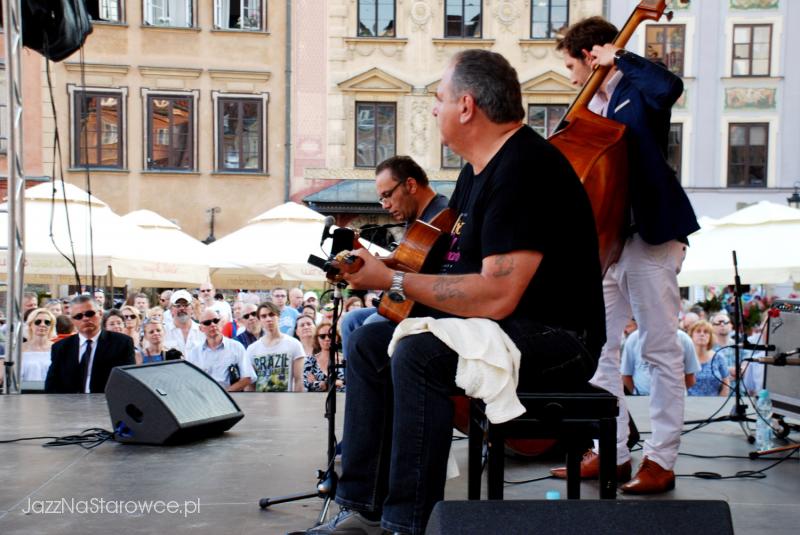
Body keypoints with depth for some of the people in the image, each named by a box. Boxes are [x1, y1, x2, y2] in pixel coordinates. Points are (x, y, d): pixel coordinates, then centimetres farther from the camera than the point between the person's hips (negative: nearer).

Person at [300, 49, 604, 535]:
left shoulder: (524, 170, -21)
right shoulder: (479, 168, 13)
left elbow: (496, 296, -29)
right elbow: (458, 271, 16)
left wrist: (394, 281, -19)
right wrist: (379, 271, 1)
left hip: (554, 337, -11)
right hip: (499, 327, 11)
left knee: (418, 354, -31)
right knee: (369, 343, 4)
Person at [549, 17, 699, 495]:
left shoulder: (638, 93, -6)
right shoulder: (592, 106, 14)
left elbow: (670, 86, -29)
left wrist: (619, 58, -16)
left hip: (649, 238, -8)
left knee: (661, 350, 1)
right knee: (599, 347, 9)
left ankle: (661, 461, 8)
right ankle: (613, 452, 18)